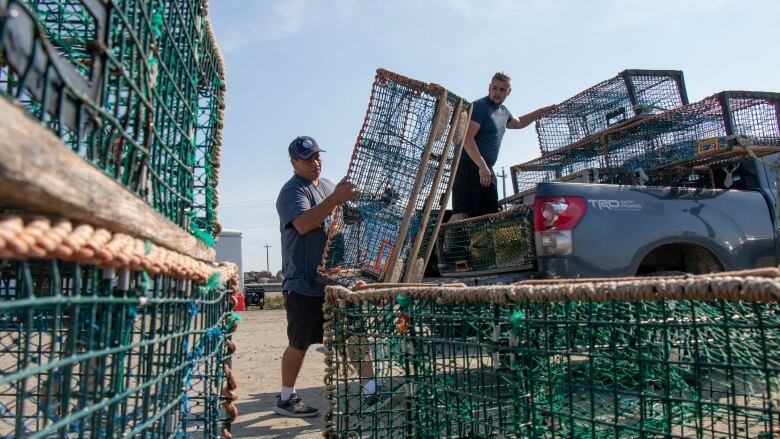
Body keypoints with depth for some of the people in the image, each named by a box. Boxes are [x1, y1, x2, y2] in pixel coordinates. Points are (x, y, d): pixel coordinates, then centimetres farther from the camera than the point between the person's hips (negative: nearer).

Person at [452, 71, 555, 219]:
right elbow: (467, 138, -19)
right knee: (462, 214, -21)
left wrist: (542, 111, 39)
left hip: (487, 169, 9)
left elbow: (518, 123, 43)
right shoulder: (480, 106, -8)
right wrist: (482, 166, -25)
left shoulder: (504, 111, 19)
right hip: (470, 166, -9)